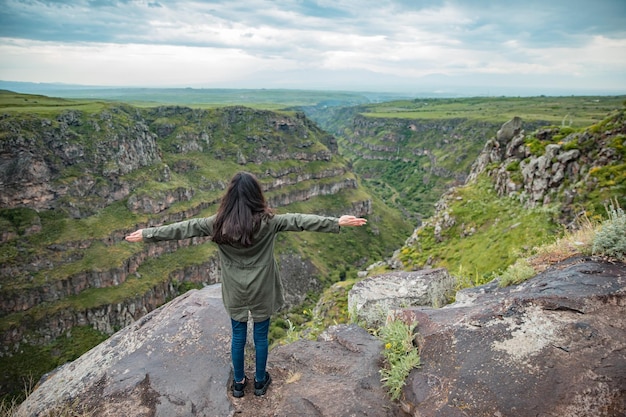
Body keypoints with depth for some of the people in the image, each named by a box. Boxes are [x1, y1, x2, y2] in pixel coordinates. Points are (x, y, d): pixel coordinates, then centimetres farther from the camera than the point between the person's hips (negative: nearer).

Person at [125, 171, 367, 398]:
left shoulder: (218, 223, -12)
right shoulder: (266, 222, -18)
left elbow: (183, 228, -5)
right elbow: (299, 221, -19)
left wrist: (147, 235, 6)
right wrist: (337, 223, -16)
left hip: (235, 293, 2)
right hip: (262, 292, -2)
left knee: (238, 336, 19)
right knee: (261, 336, 16)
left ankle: (238, 383, 35)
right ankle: (260, 381, 34)